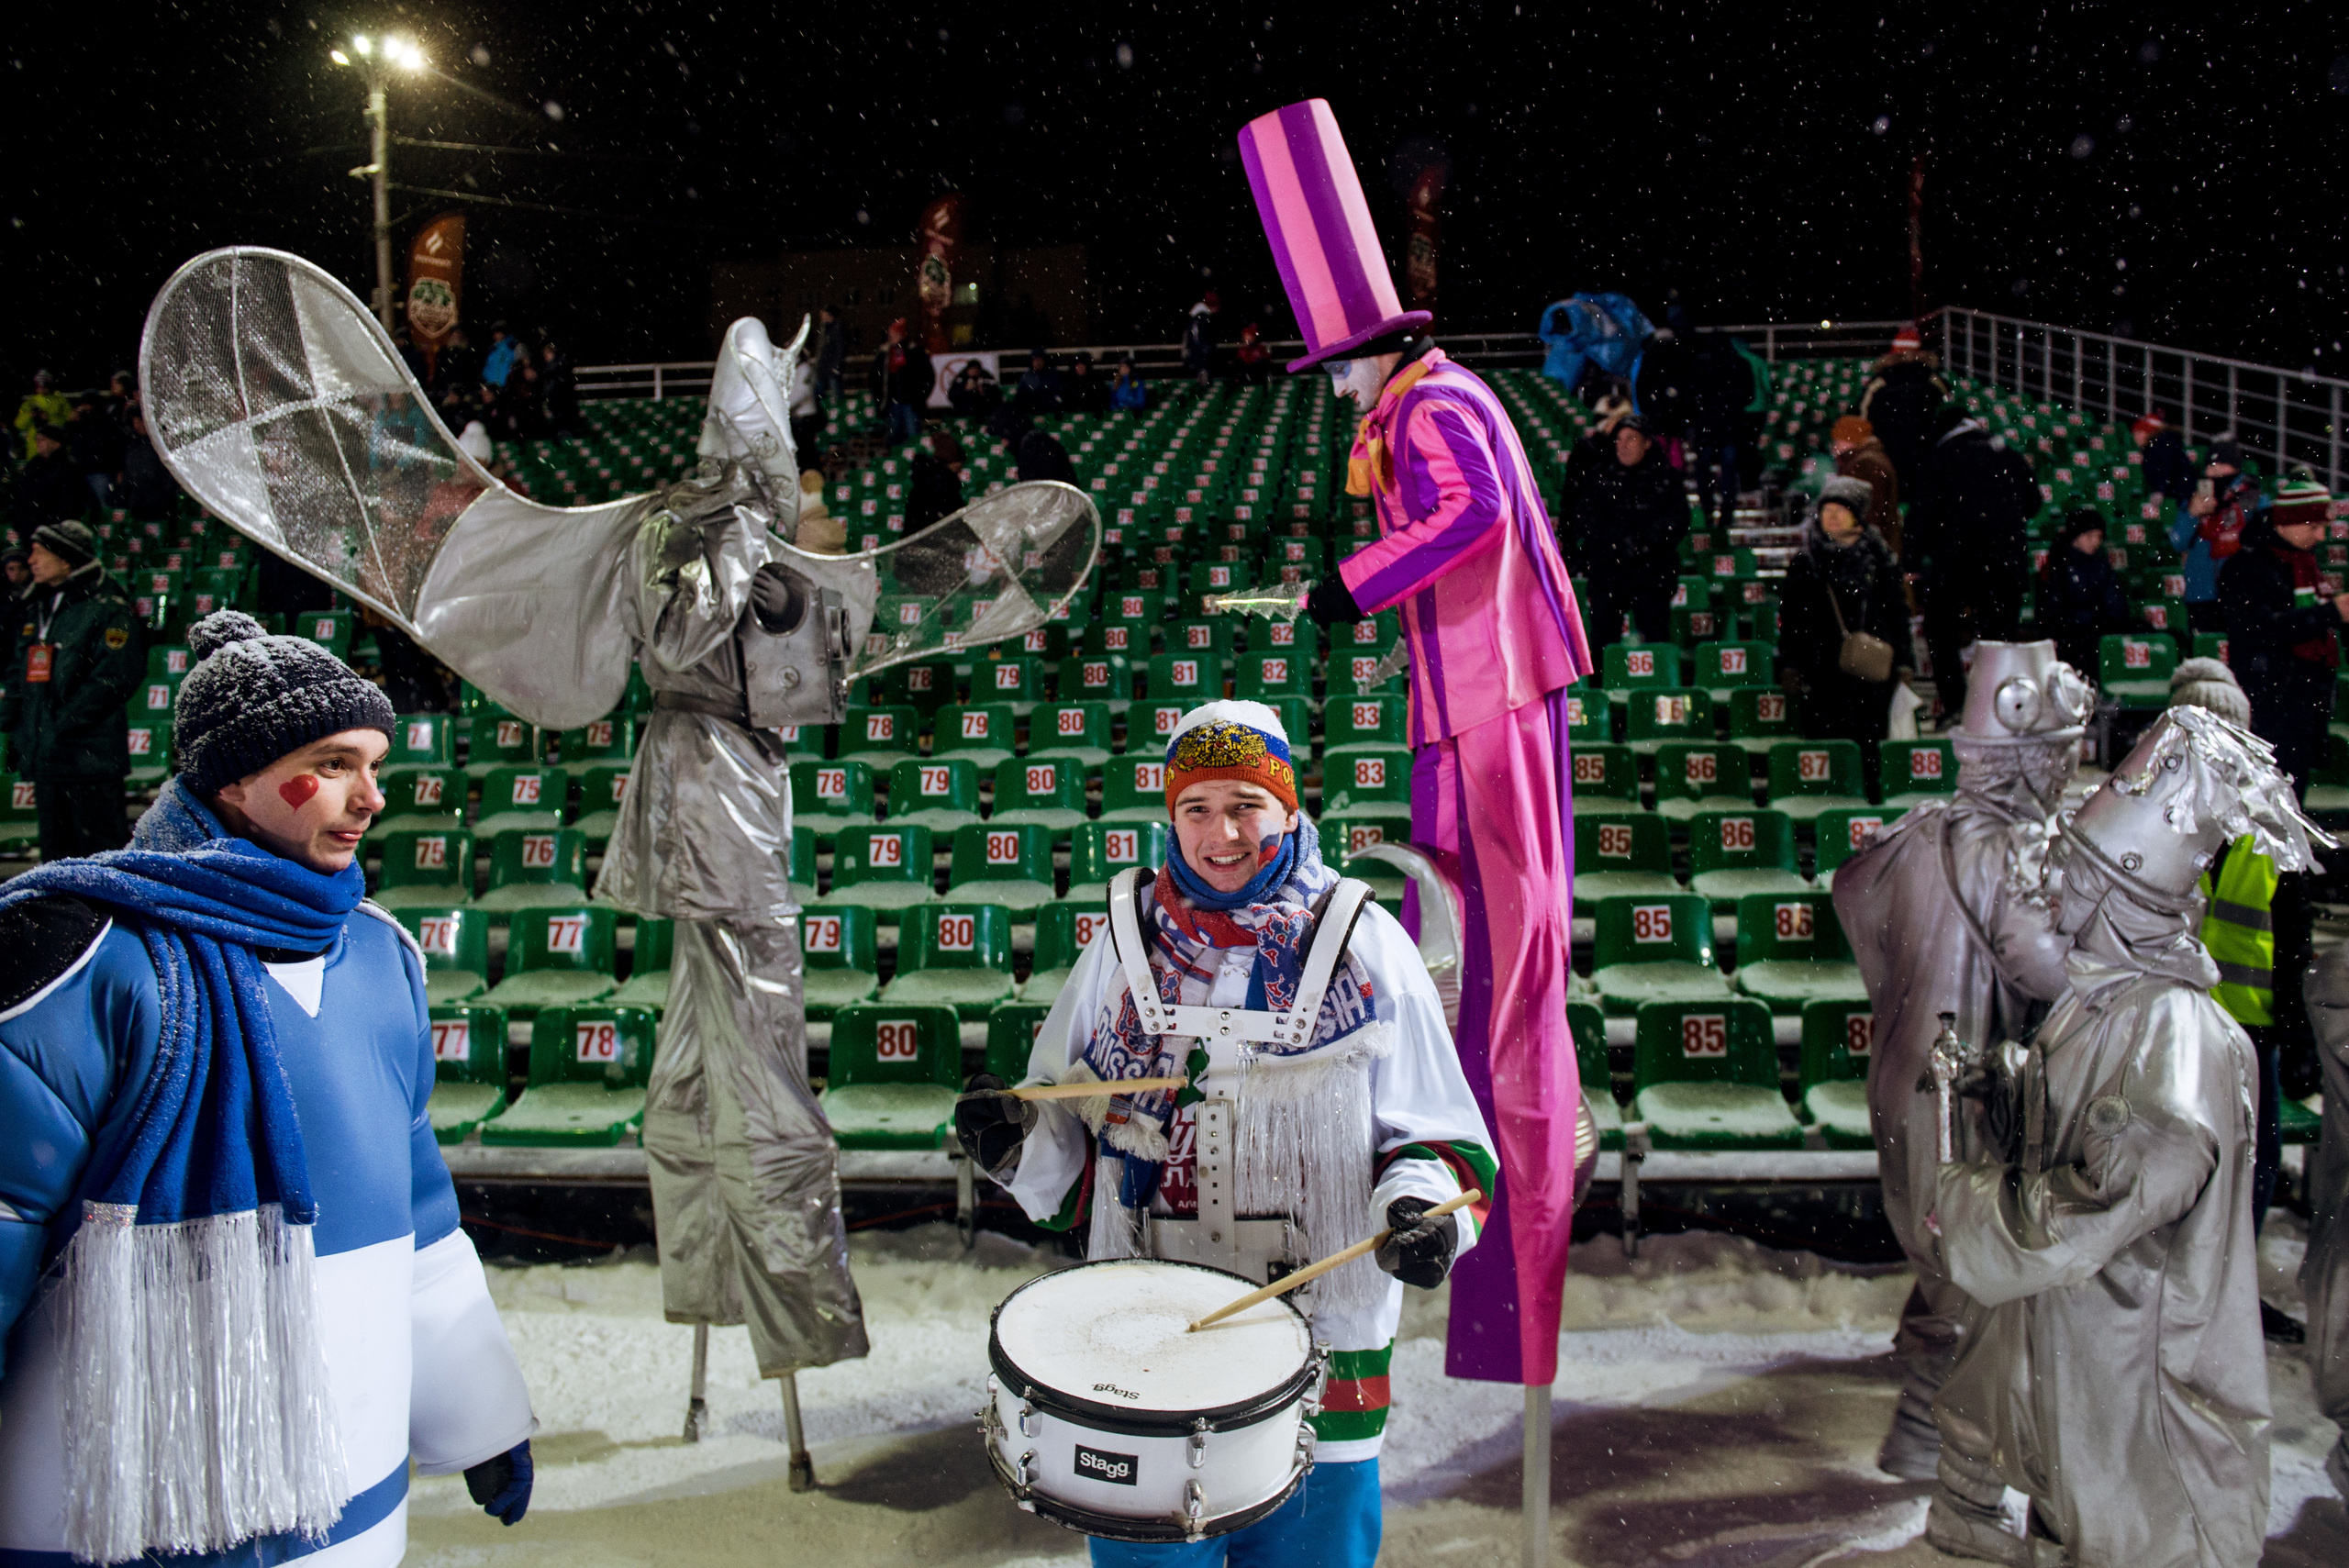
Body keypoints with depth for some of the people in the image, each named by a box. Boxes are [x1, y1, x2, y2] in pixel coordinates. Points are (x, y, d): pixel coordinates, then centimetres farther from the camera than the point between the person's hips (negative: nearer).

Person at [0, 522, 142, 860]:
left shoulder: (107, 609, -9)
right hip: (43, 756, 8)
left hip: (90, 756, -8)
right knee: (56, 853, 14)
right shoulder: (35, 610, 17)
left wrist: (63, 725, -16)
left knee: (101, 851, -5)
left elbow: (114, 679, -16)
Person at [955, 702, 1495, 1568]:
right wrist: (1017, 1138, -12)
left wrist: (1424, 1204, -19)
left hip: (1318, 1345, -1)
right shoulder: (1128, 943, 4)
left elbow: (1435, 1131, 1)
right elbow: (1065, 1128, 9)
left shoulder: (1366, 946, -2)